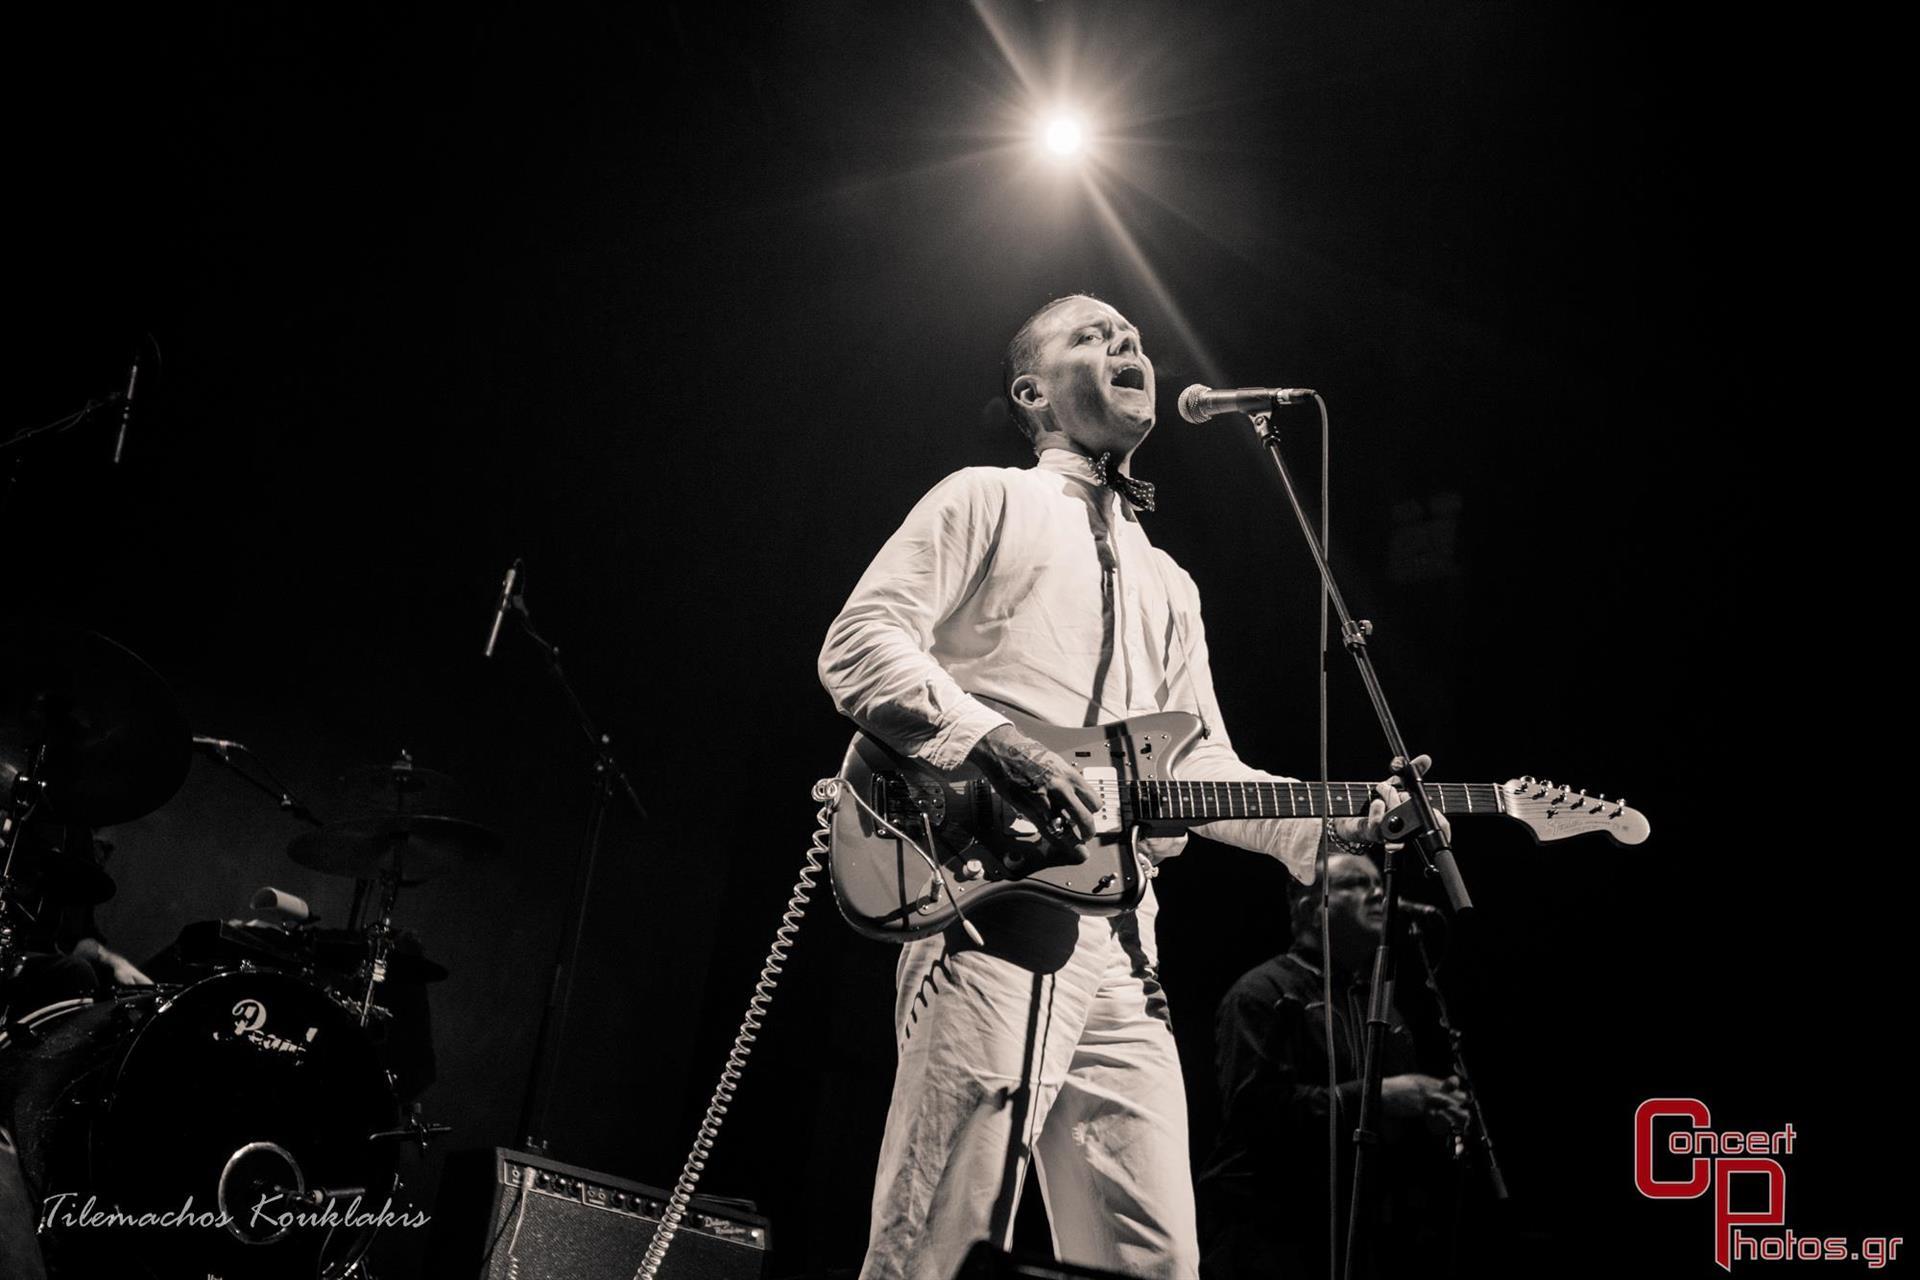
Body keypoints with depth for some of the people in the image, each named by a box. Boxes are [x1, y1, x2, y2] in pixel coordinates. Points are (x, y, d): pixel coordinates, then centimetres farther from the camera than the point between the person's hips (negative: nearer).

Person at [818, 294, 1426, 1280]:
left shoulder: (1167, 583, 29)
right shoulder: (987, 500, 10)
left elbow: (1204, 769, 23)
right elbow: (857, 645, -3)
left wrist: (1337, 821, 6)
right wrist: (998, 749, -17)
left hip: (1119, 945, 7)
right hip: (988, 903, -6)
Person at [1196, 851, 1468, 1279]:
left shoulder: (1382, 1006, 19)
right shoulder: (1263, 993, -8)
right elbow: (1254, 1107, -23)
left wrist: (1432, 1113, 3)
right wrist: (1373, 1097, -21)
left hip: (1362, 1234, 8)